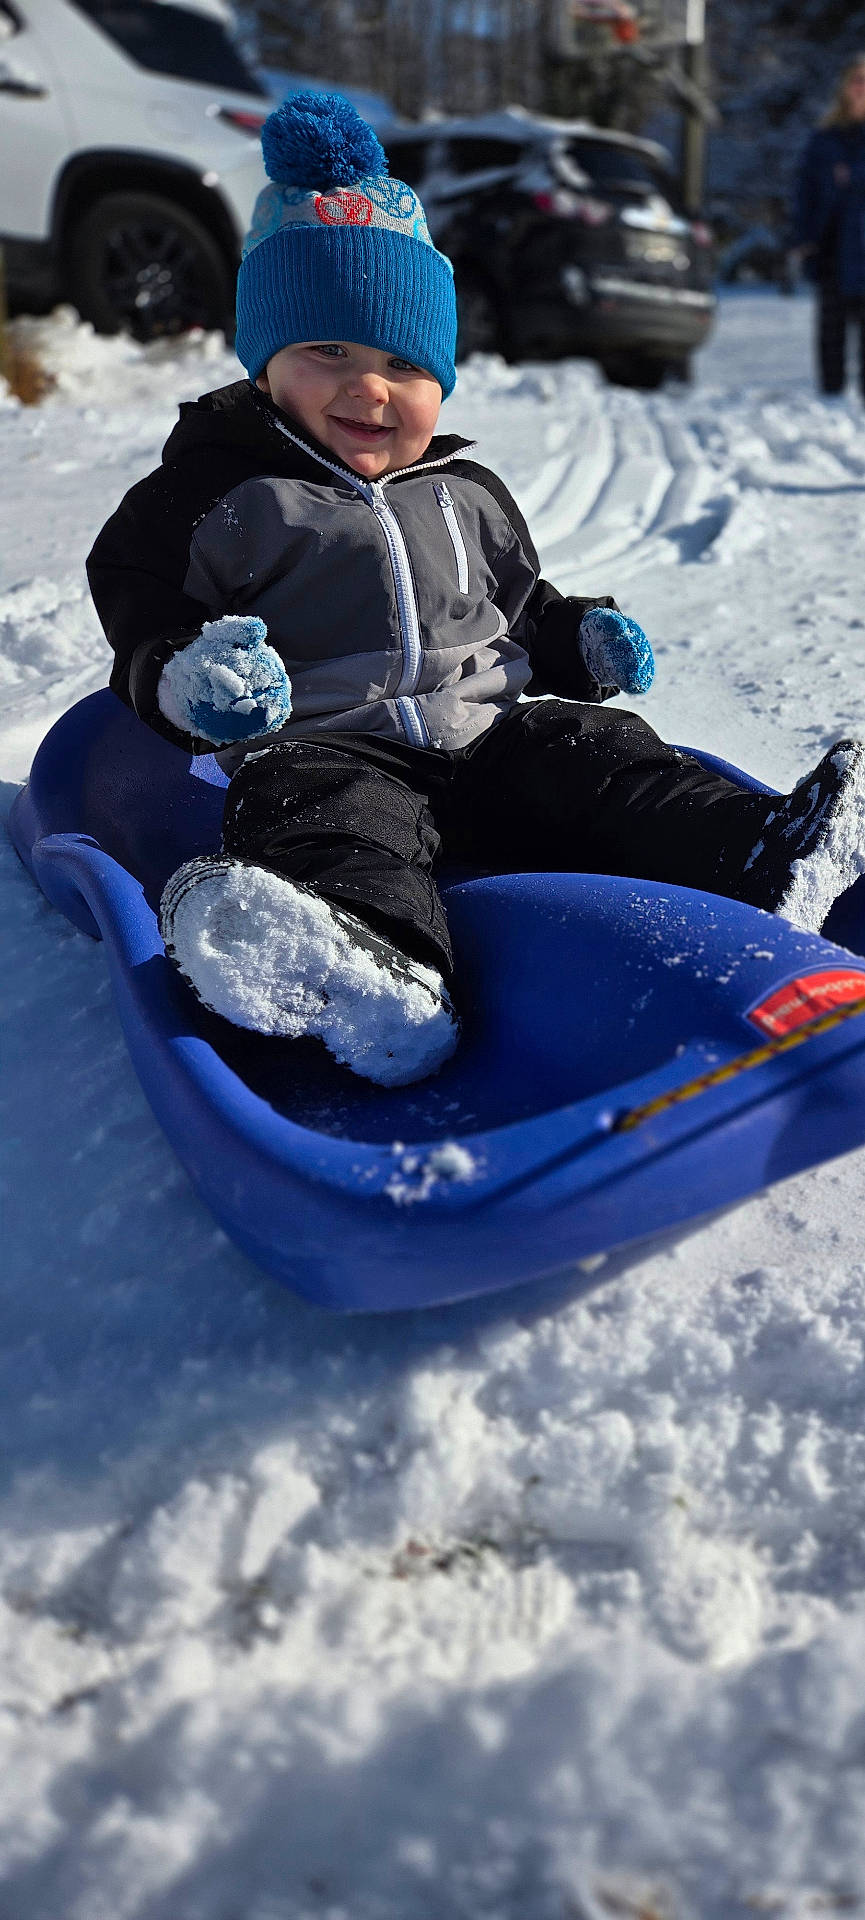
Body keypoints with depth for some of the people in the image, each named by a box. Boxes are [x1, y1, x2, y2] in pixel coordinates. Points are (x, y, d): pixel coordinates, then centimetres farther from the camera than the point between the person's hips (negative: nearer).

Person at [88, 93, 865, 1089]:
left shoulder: (469, 494, 21)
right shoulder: (214, 493, 6)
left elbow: (522, 606, 32)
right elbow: (145, 617, 2)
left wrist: (582, 639, 11)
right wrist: (182, 679, -21)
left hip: (491, 734, 6)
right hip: (323, 746, -5)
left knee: (597, 755, -16)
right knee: (328, 813, -37)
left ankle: (759, 862, -32)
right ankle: (376, 966, -66)